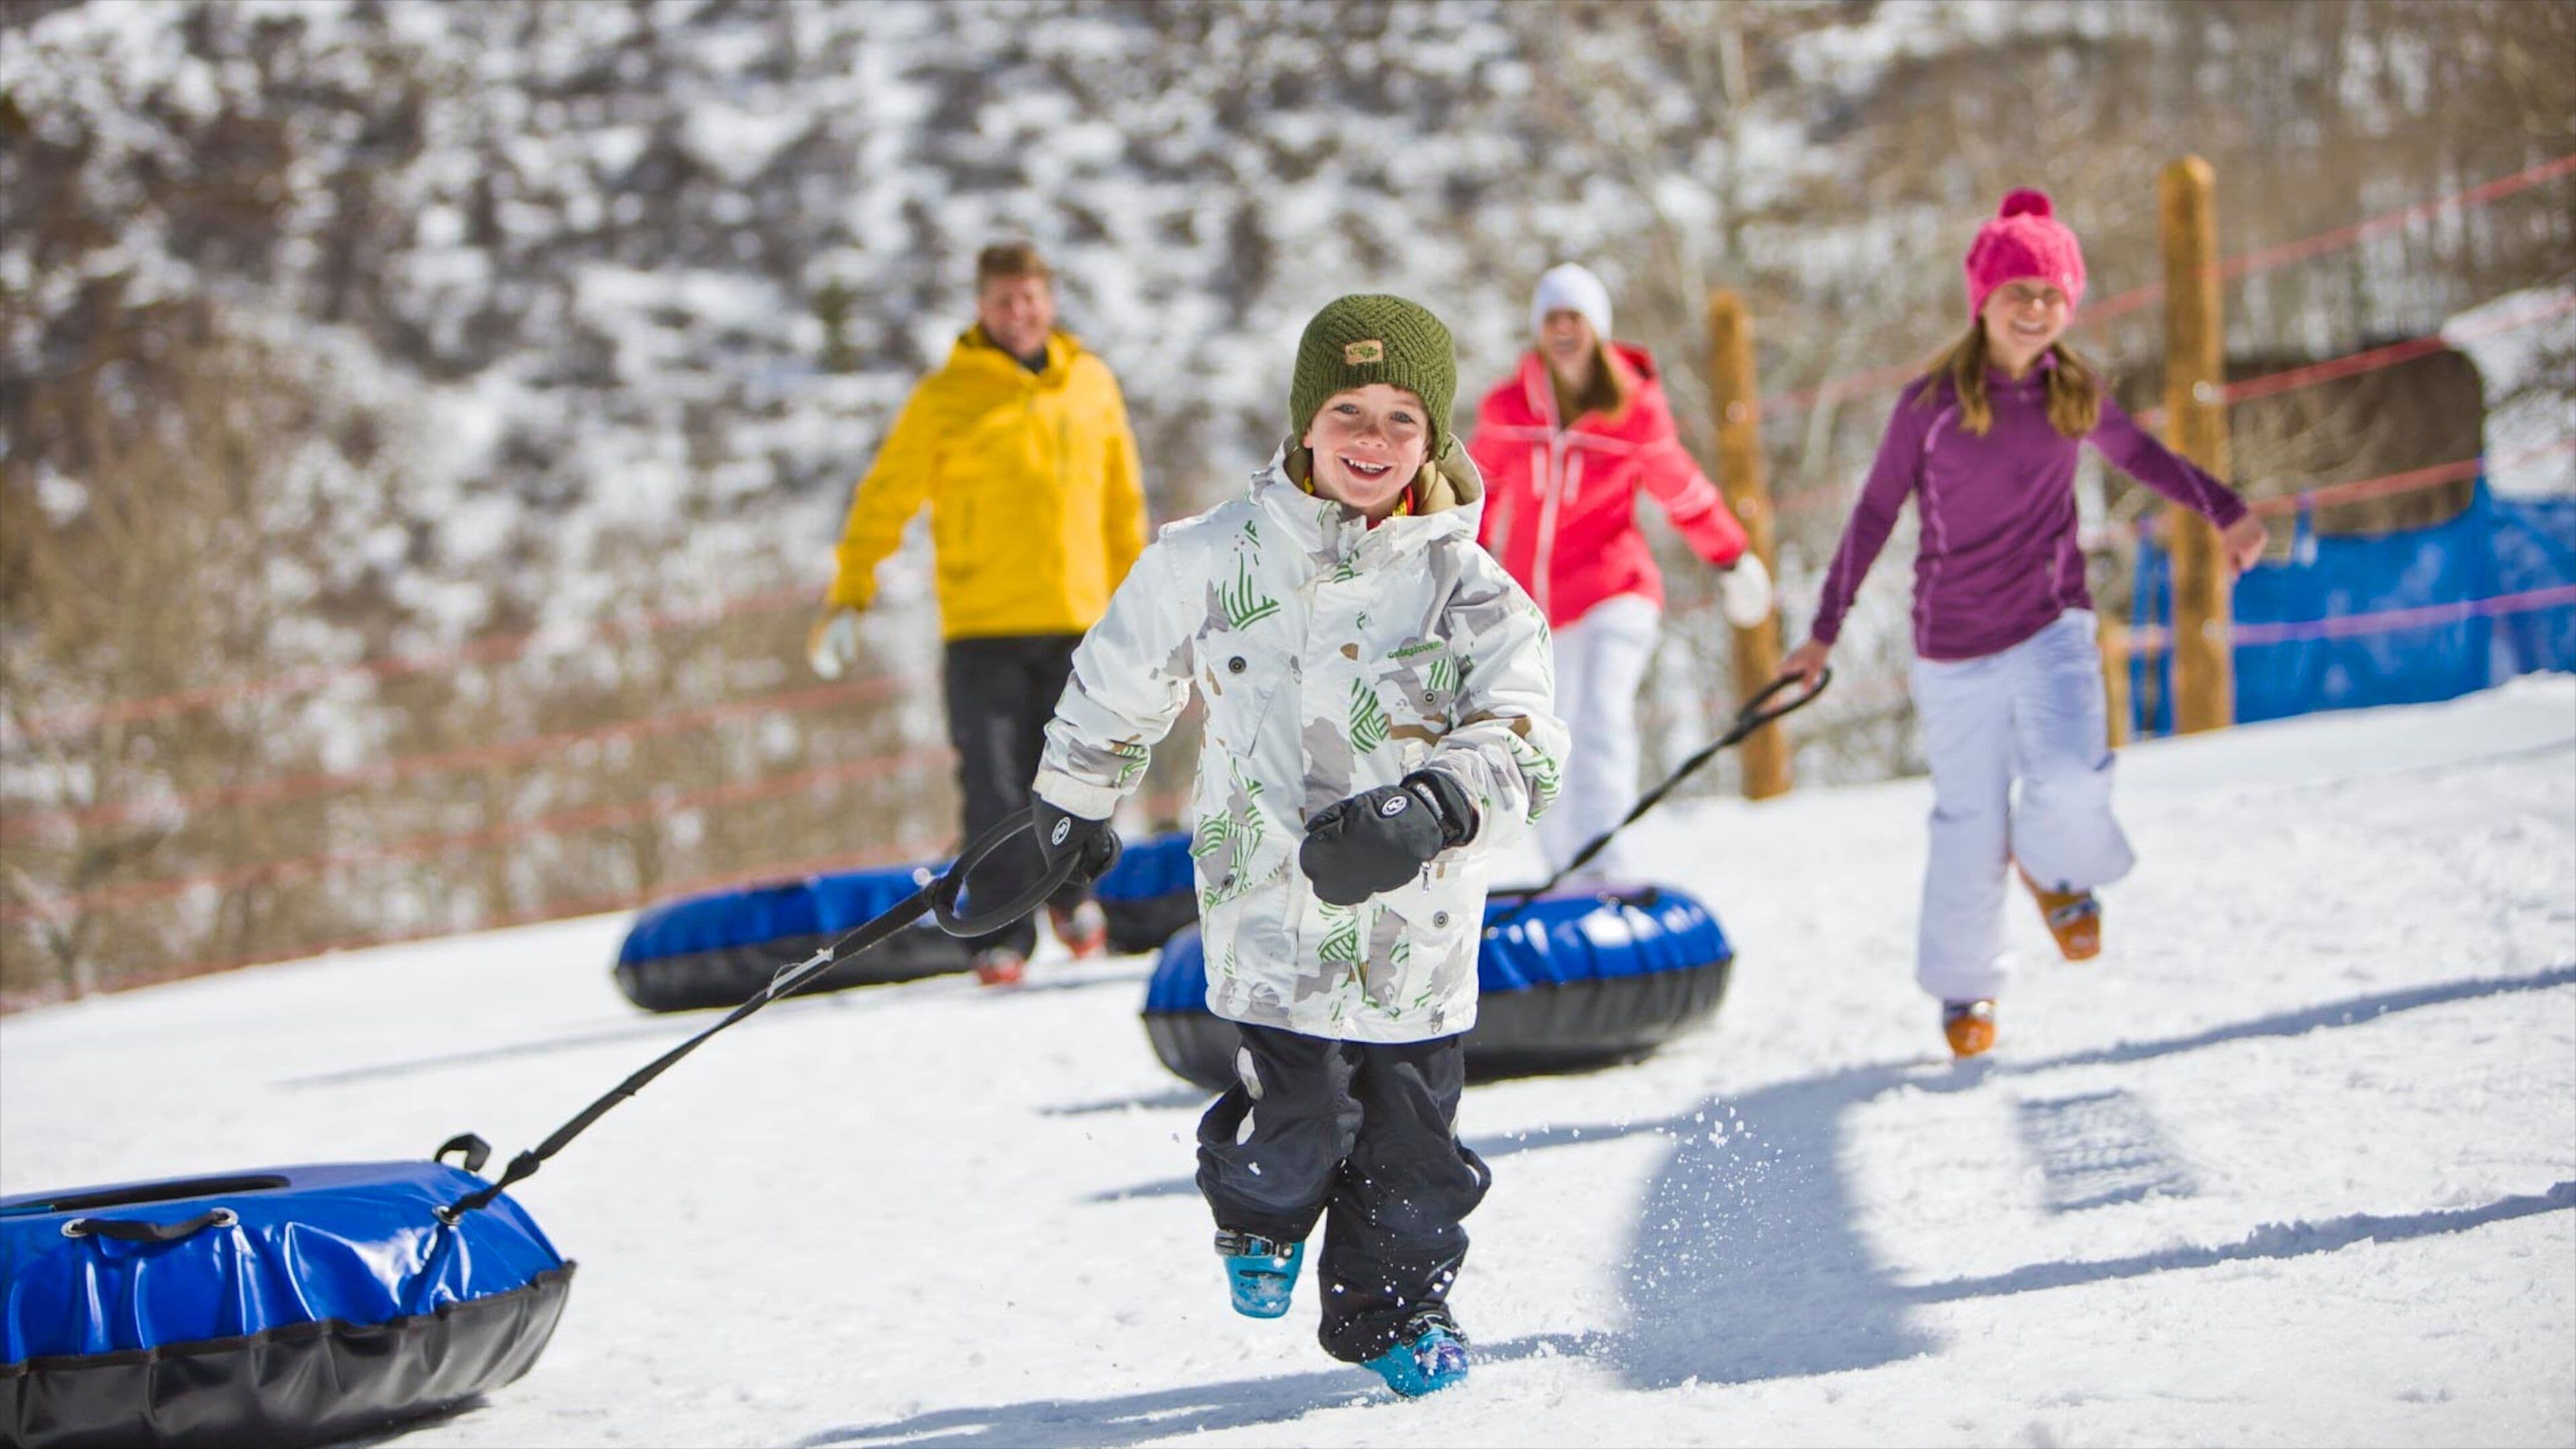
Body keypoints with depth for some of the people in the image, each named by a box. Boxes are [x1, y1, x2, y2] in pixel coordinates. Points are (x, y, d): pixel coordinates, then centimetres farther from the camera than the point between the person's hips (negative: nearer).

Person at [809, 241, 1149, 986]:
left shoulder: (1092, 386, 11)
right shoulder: (944, 400, 1)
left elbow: (1123, 502, 21)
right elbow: (886, 498, 3)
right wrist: (848, 598, -4)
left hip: (1076, 619, 2)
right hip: (982, 626, -2)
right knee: (995, 788, -6)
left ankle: (1071, 889, 30)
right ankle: (1002, 935, 2)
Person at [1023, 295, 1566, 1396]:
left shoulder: (1470, 592, -2)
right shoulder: (1217, 561, 0)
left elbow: (1527, 745, -14)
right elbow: (1120, 680, 17)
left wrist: (1436, 805, -34)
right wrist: (1071, 805, 29)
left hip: (1416, 922, 1)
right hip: (1274, 899, -1)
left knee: (1410, 1128, 6)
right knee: (1300, 1111, -11)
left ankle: (1395, 1306, 33)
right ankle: (1260, 1214, 25)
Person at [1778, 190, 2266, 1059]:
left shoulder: (2074, 394, 1)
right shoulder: (1930, 405, -7)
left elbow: (2140, 455, 21)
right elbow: (1875, 515, 1)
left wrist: (2225, 512, 14)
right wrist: (1824, 633, 2)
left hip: (2052, 627, 1)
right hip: (1955, 646, -1)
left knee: (2071, 784, -23)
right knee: (1969, 822, 4)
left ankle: (2052, 865, 13)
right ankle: (1964, 986, 25)